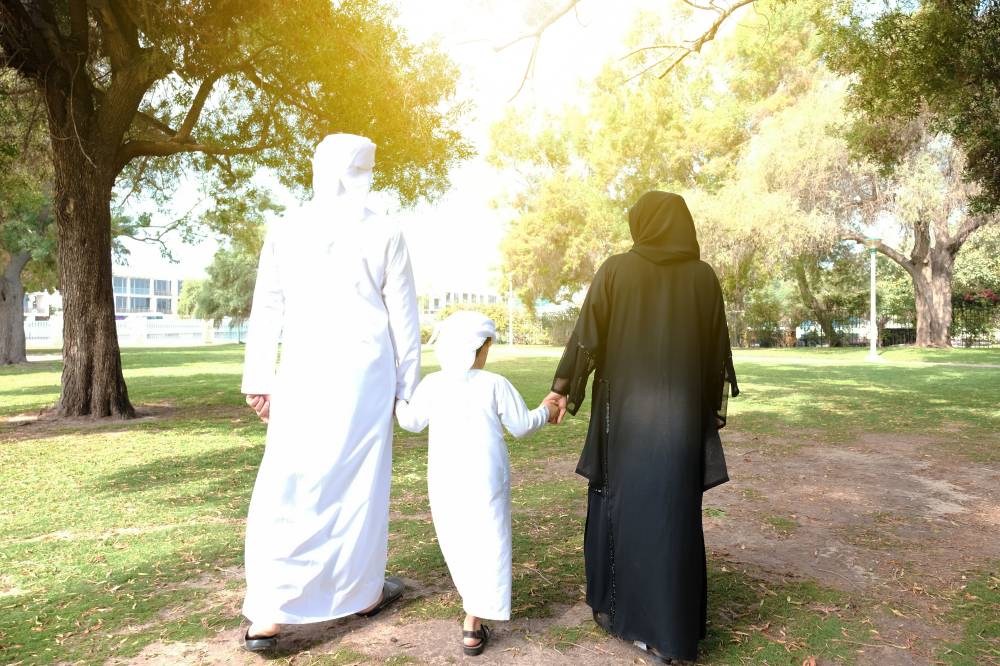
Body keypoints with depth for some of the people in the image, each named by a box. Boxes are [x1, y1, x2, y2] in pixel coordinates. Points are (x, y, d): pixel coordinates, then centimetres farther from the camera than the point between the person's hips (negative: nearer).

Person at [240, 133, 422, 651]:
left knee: (287, 488, 3)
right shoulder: (385, 236, 0)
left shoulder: (284, 232, 4)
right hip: (364, 373, -1)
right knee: (360, 481, 10)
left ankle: (267, 614, -1)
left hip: (303, 375, 1)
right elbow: (403, 318, 3)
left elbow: (266, 312, 5)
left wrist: (258, 379, 11)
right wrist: (408, 384, 10)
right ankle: (363, 590, 25)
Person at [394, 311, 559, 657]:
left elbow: (412, 422, 12)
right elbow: (521, 426, -1)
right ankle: (473, 625, -1)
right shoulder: (494, 384, -7)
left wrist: (397, 400, 32)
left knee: (457, 543, 19)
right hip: (485, 480, -3)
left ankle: (473, 603, 34)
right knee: (487, 546, 2)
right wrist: (544, 412, 19)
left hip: (444, 481, 3)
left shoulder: (431, 384, -1)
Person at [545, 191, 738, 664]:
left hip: (625, 409, -1)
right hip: (680, 413, 1)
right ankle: (667, 628, 12)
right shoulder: (704, 276, 1)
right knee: (672, 510, 7)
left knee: (618, 500, 14)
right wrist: (712, 410, 13)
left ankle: (614, 607, 25)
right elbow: (717, 350, 4)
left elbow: (587, 333, -4)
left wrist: (563, 389, 3)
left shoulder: (615, 270, -4)